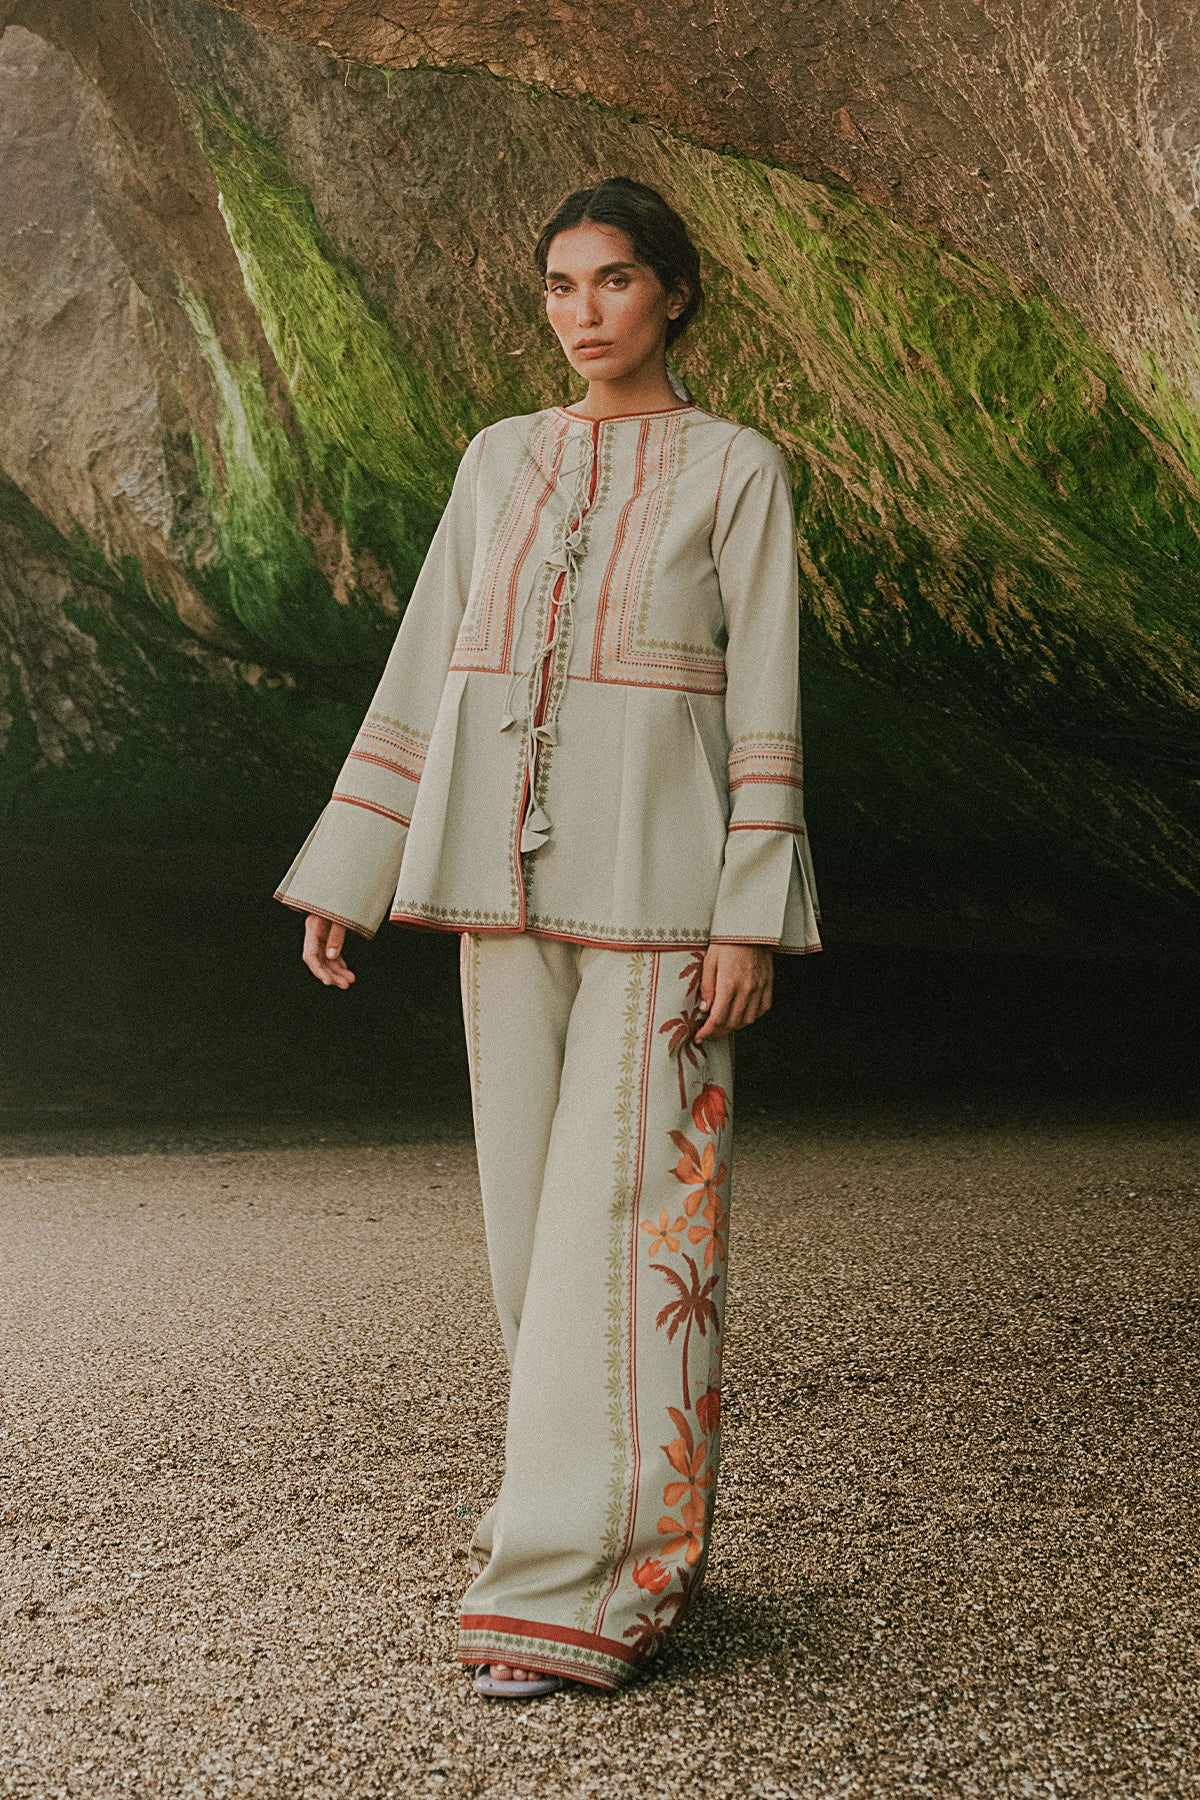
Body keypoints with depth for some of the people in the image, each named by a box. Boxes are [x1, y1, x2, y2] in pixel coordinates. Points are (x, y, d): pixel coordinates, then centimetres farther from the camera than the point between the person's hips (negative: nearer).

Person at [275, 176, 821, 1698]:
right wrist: (345, 876, 8)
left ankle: (582, 1586, -2)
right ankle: (638, 1529, 22)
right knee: (537, 1206, 8)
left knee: (624, 1216, -7)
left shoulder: (737, 468, 0)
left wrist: (751, 920, -13)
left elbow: (766, 701, -5)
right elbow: (424, 671, 12)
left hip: (657, 878, -5)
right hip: (508, 881, 5)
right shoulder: (499, 460, 12)